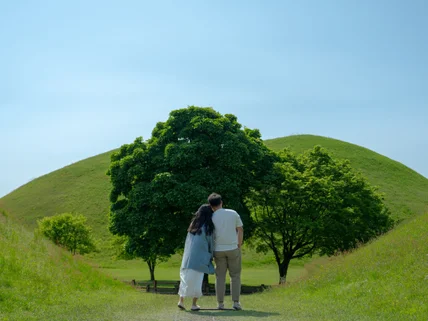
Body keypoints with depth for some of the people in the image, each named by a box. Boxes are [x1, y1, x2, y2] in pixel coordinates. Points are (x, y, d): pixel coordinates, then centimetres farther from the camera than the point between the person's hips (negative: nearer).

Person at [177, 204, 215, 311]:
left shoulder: (193, 225, 10)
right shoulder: (207, 227, -5)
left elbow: (188, 242, 14)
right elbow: (210, 243, 4)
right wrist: (211, 256, 18)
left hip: (188, 256, 5)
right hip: (199, 258, -5)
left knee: (186, 278, 12)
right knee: (197, 280, 3)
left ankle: (181, 301, 7)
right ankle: (194, 304, 5)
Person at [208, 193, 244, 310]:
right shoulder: (233, 213, 0)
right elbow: (240, 230, 3)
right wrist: (239, 245, 12)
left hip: (218, 250, 0)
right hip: (233, 248, 0)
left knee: (220, 276, 9)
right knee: (235, 276, 8)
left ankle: (220, 303, 7)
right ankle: (236, 302, 1)